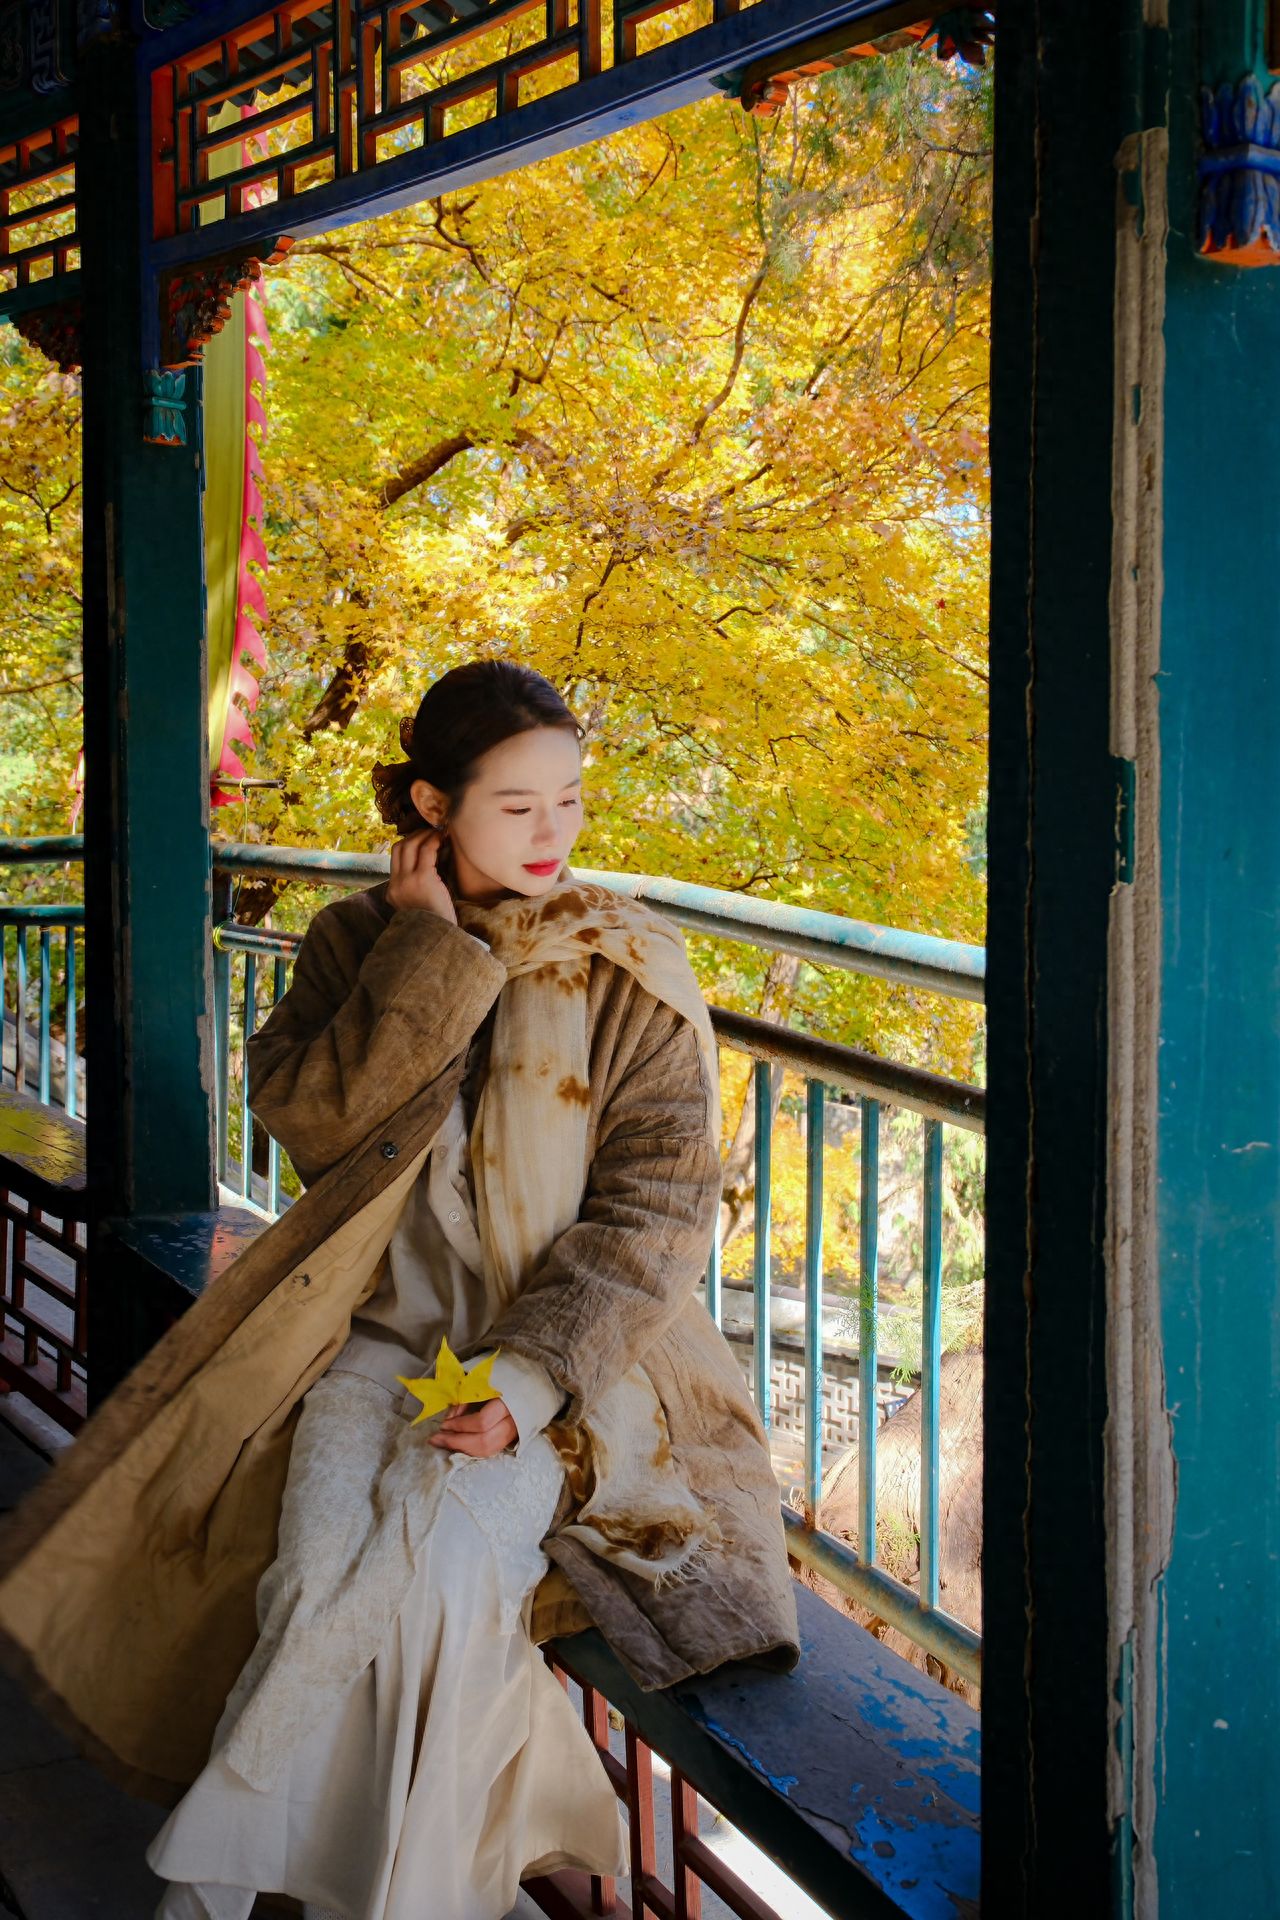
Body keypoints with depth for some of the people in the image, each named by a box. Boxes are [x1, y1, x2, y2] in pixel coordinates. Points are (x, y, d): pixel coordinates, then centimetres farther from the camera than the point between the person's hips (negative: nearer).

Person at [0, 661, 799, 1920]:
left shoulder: (632, 972, -2)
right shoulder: (359, 943, 6)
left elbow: (657, 1206, -5)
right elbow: (306, 1117, -8)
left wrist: (530, 1372, -17)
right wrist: (430, 953, -11)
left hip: (571, 1346, -2)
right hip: (381, 1331, 2)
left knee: (434, 1561, -27)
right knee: (324, 1568, -25)